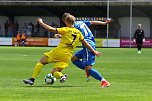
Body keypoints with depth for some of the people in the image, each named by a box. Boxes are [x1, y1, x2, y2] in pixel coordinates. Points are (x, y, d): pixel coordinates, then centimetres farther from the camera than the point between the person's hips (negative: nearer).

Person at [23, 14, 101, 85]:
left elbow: (51, 29, -10)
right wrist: (94, 52, 28)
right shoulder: (78, 33, 12)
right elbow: (86, 43, 18)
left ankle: (32, 79, -1)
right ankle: (61, 75, -24)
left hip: (59, 51, -5)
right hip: (68, 56, 5)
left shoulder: (66, 30, -5)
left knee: (41, 61, 10)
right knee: (54, 72, 9)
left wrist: (41, 23, 2)